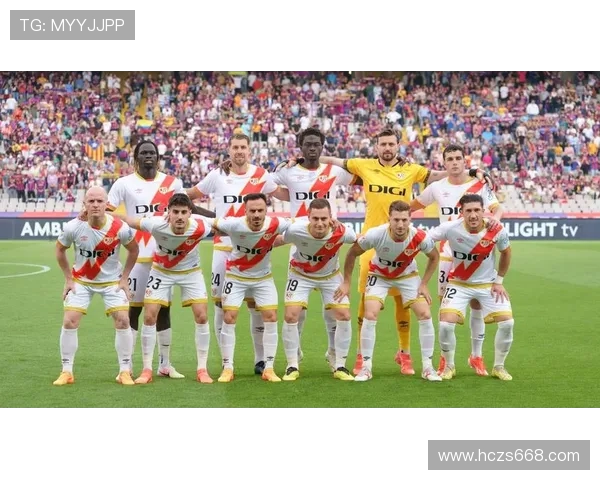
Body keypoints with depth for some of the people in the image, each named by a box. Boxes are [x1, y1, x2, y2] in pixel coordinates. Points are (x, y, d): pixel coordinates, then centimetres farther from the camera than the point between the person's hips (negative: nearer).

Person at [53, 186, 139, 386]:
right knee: (69, 322, -9)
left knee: (123, 321, -11)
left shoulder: (120, 228, -21)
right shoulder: (73, 227, -20)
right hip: (81, 281, 1)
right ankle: (67, 372, 4)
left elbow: (133, 250, -2)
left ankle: (125, 372, 3)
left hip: (112, 281, 0)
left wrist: (124, 278, -4)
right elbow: (60, 250, 1)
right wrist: (68, 279, -1)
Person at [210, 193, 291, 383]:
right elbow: (213, 224, -10)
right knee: (229, 318, -6)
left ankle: (269, 368, 5)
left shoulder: (276, 225, -24)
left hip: (263, 278, 2)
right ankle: (227, 368, 5)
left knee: (271, 318, -5)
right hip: (236, 277, -1)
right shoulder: (234, 225, -28)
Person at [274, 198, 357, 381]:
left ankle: (339, 366, 7)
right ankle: (292, 366, 4)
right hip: (300, 275, -1)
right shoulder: (295, 230, -34)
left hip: (330, 276, 1)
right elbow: (274, 241, -14)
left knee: (344, 315, -10)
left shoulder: (341, 232, -32)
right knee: (291, 316, -13)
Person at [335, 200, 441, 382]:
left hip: (408, 275, 1)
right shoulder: (375, 234, -33)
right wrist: (346, 282, -12)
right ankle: (366, 367, -2)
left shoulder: (419, 237, -30)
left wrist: (424, 284, -11)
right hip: (379, 275, -1)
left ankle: (428, 367, 5)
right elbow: (352, 253, -15)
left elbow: (434, 257, -7)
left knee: (425, 315, -9)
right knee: (370, 316, -16)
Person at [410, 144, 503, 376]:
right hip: (447, 254, 1)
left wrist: (495, 216, -37)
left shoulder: (480, 186, -3)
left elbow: (497, 207, -16)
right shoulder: (437, 187, 3)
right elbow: (413, 205, 16)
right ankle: (445, 357, 13)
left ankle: (476, 355, 13)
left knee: (477, 302, 2)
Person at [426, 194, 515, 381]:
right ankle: (449, 366, 9)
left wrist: (499, 281, 1)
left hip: (488, 283, 1)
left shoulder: (497, 231, -20)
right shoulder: (451, 228, -25)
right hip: (458, 283, -1)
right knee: (446, 323, -17)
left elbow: (505, 253, 1)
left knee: (507, 322, -10)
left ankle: (499, 366, 13)